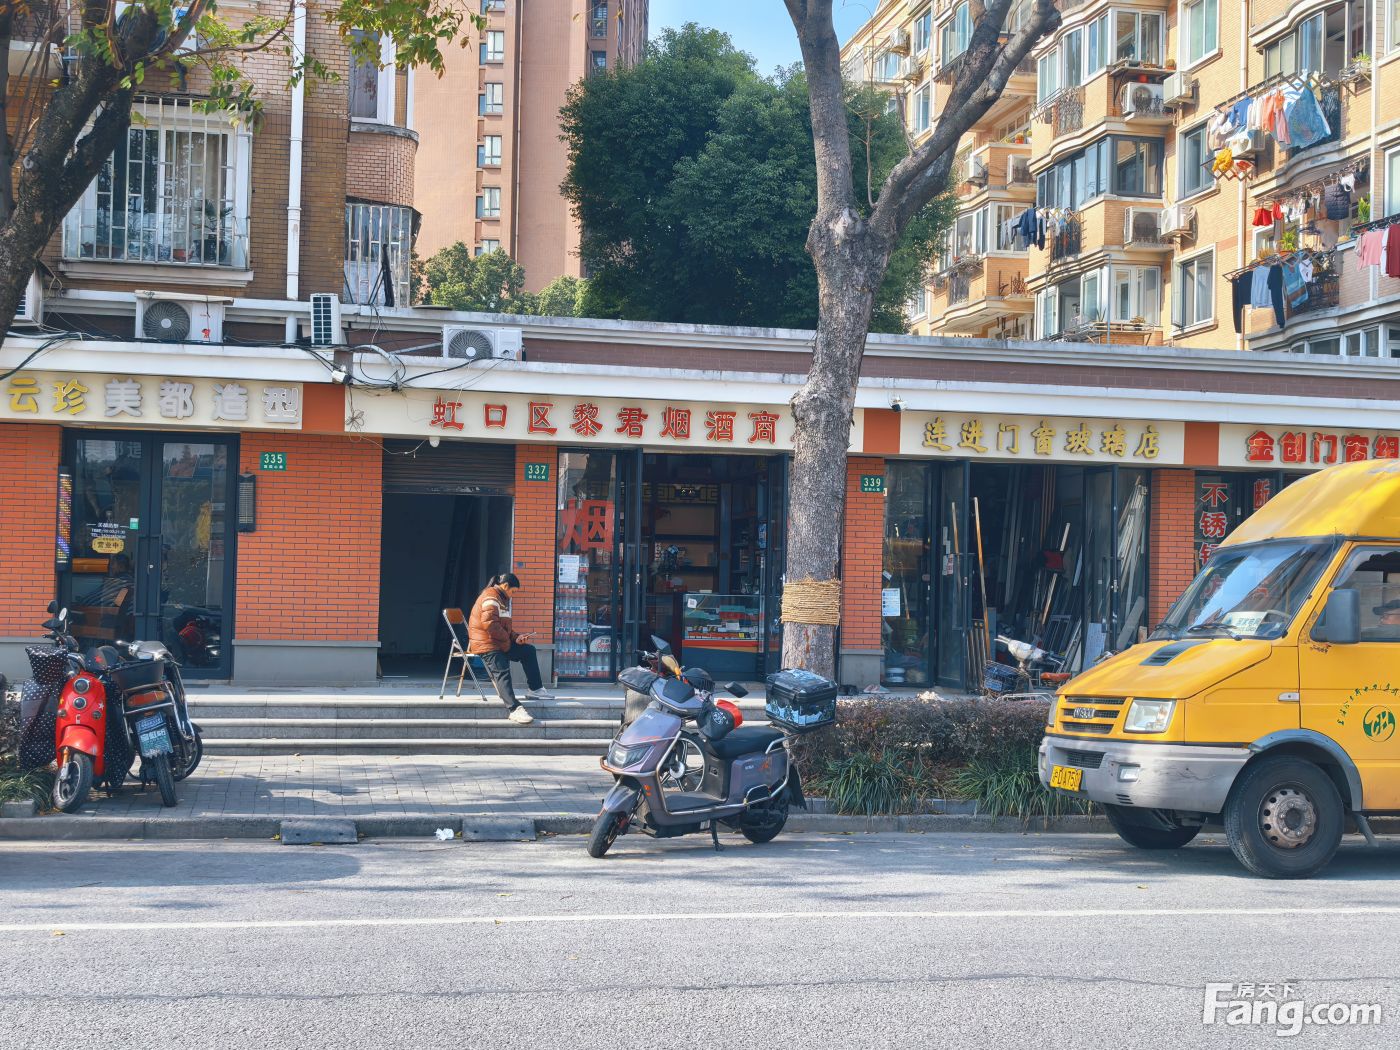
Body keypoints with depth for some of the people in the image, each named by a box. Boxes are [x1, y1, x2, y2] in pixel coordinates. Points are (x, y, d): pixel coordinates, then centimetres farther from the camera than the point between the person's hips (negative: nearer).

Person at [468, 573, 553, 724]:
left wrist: (516, 637, 8)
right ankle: (515, 710, -37)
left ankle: (535, 690, 12)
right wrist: (506, 640, -13)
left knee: (528, 651, 10)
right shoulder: (491, 597, -13)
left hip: (501, 643, 11)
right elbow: (490, 623, -25)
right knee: (502, 672, -24)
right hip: (486, 644, -11)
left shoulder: (502, 599, 21)